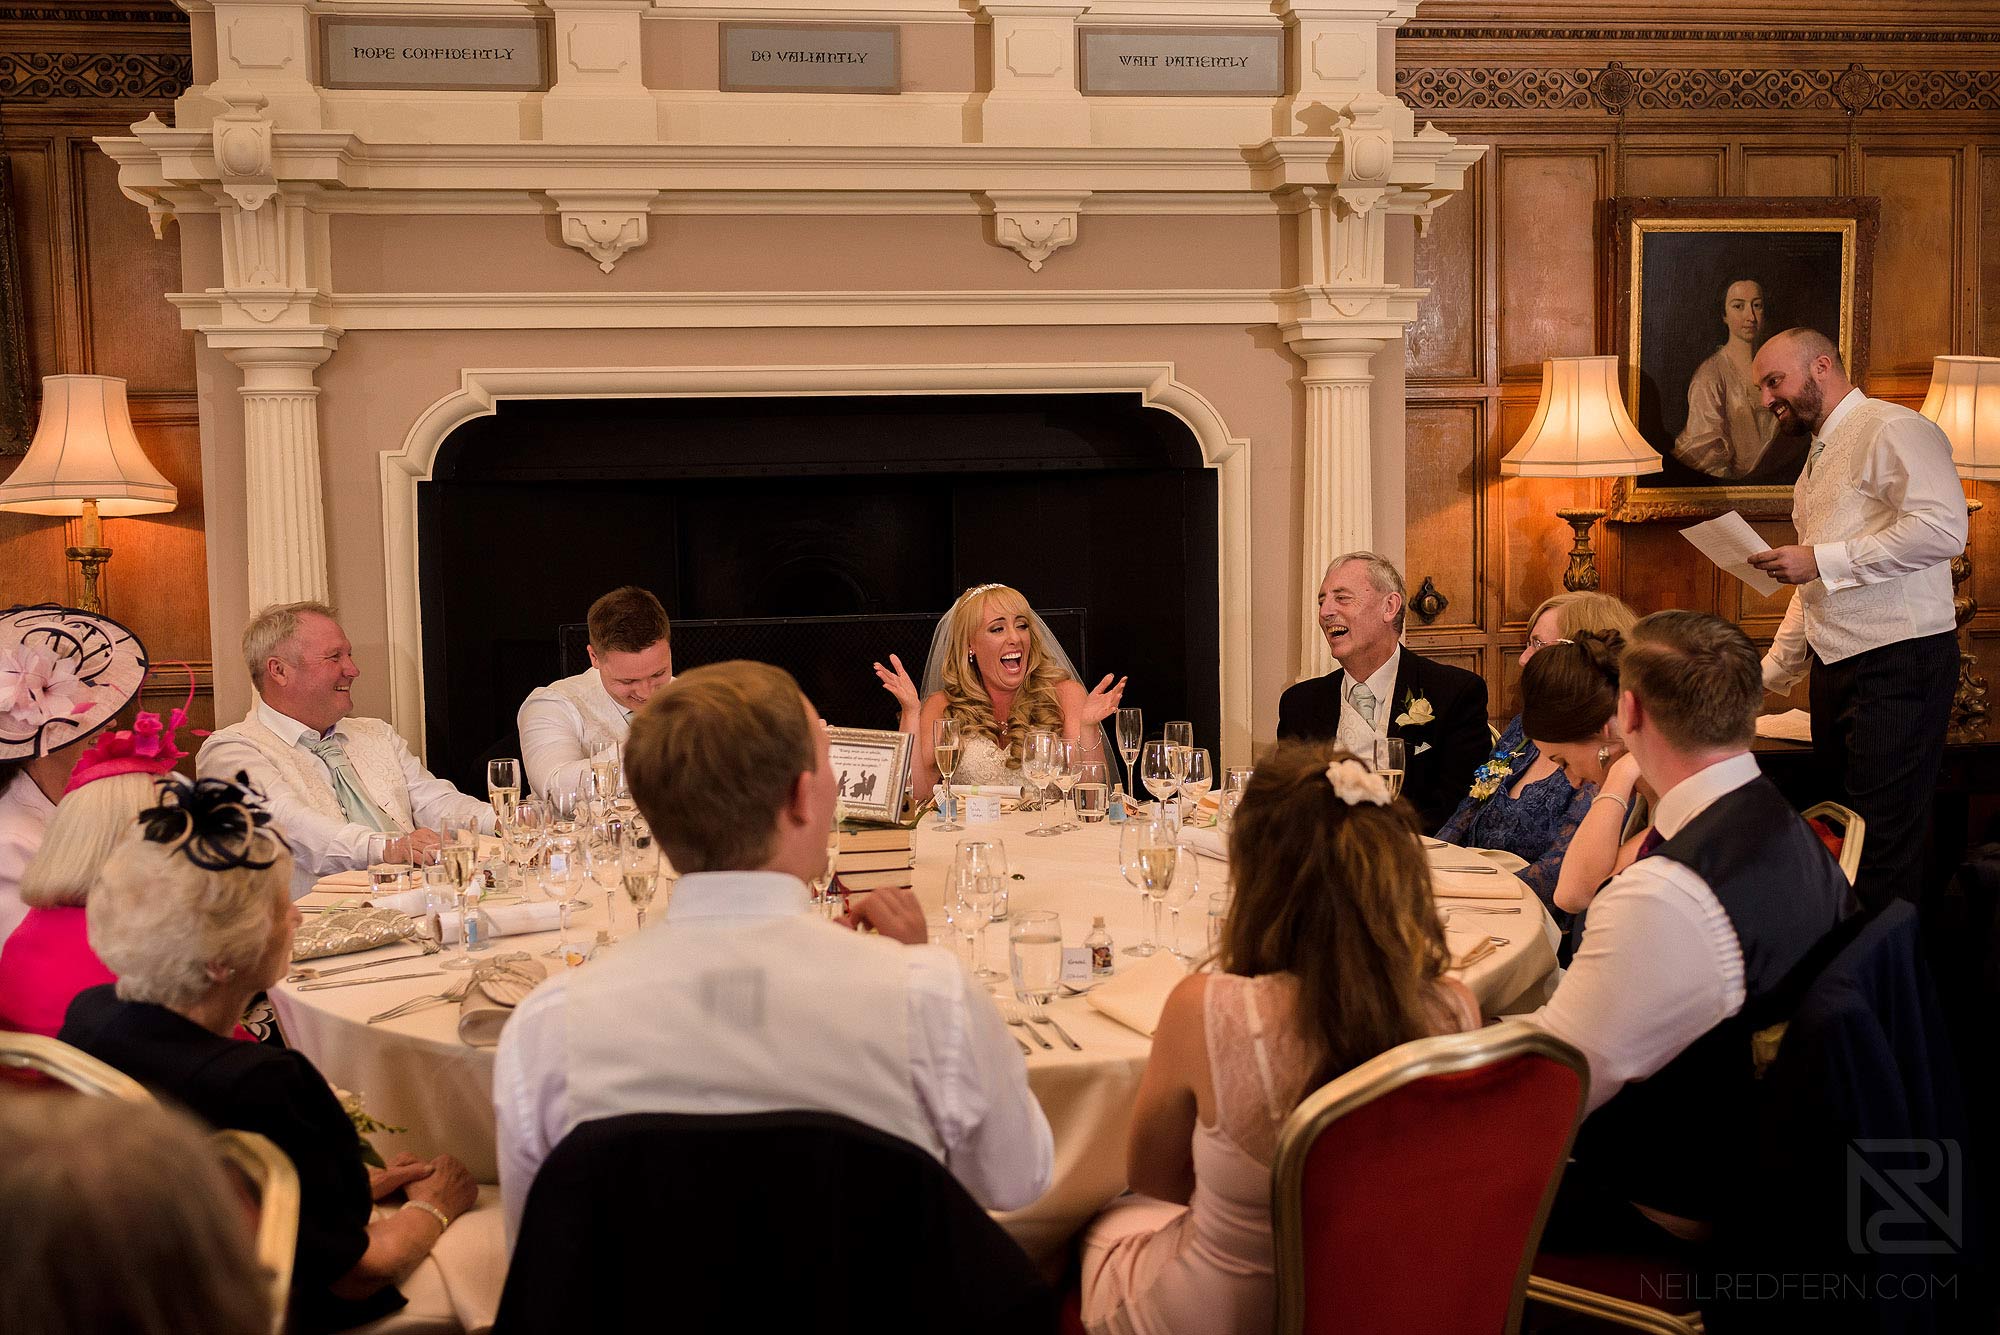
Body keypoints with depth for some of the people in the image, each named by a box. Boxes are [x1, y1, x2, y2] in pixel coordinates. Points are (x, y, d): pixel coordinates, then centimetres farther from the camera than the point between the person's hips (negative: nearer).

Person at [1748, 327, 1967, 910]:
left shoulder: (1892, 429, -8)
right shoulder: (1818, 459, 22)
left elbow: (1942, 529, -23)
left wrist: (1820, 559, -20)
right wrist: (1772, 671, 21)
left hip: (1898, 664, -9)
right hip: (1834, 668, 9)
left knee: (1882, 851, -9)